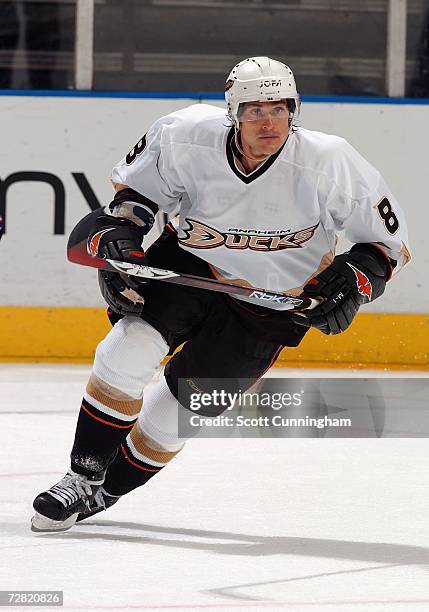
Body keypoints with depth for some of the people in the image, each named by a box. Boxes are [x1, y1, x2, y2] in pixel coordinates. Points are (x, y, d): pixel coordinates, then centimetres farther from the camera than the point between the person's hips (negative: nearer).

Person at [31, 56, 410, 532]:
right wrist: (116, 241, -17)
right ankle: (83, 476, -7)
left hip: (268, 304, -1)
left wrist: (356, 280, -30)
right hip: (187, 265, 1)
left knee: (182, 404, -2)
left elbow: (389, 238, -13)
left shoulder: (330, 164, -27)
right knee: (130, 348, -23)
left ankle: (108, 488, 22)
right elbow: (133, 189, -2)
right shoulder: (186, 139, -23)